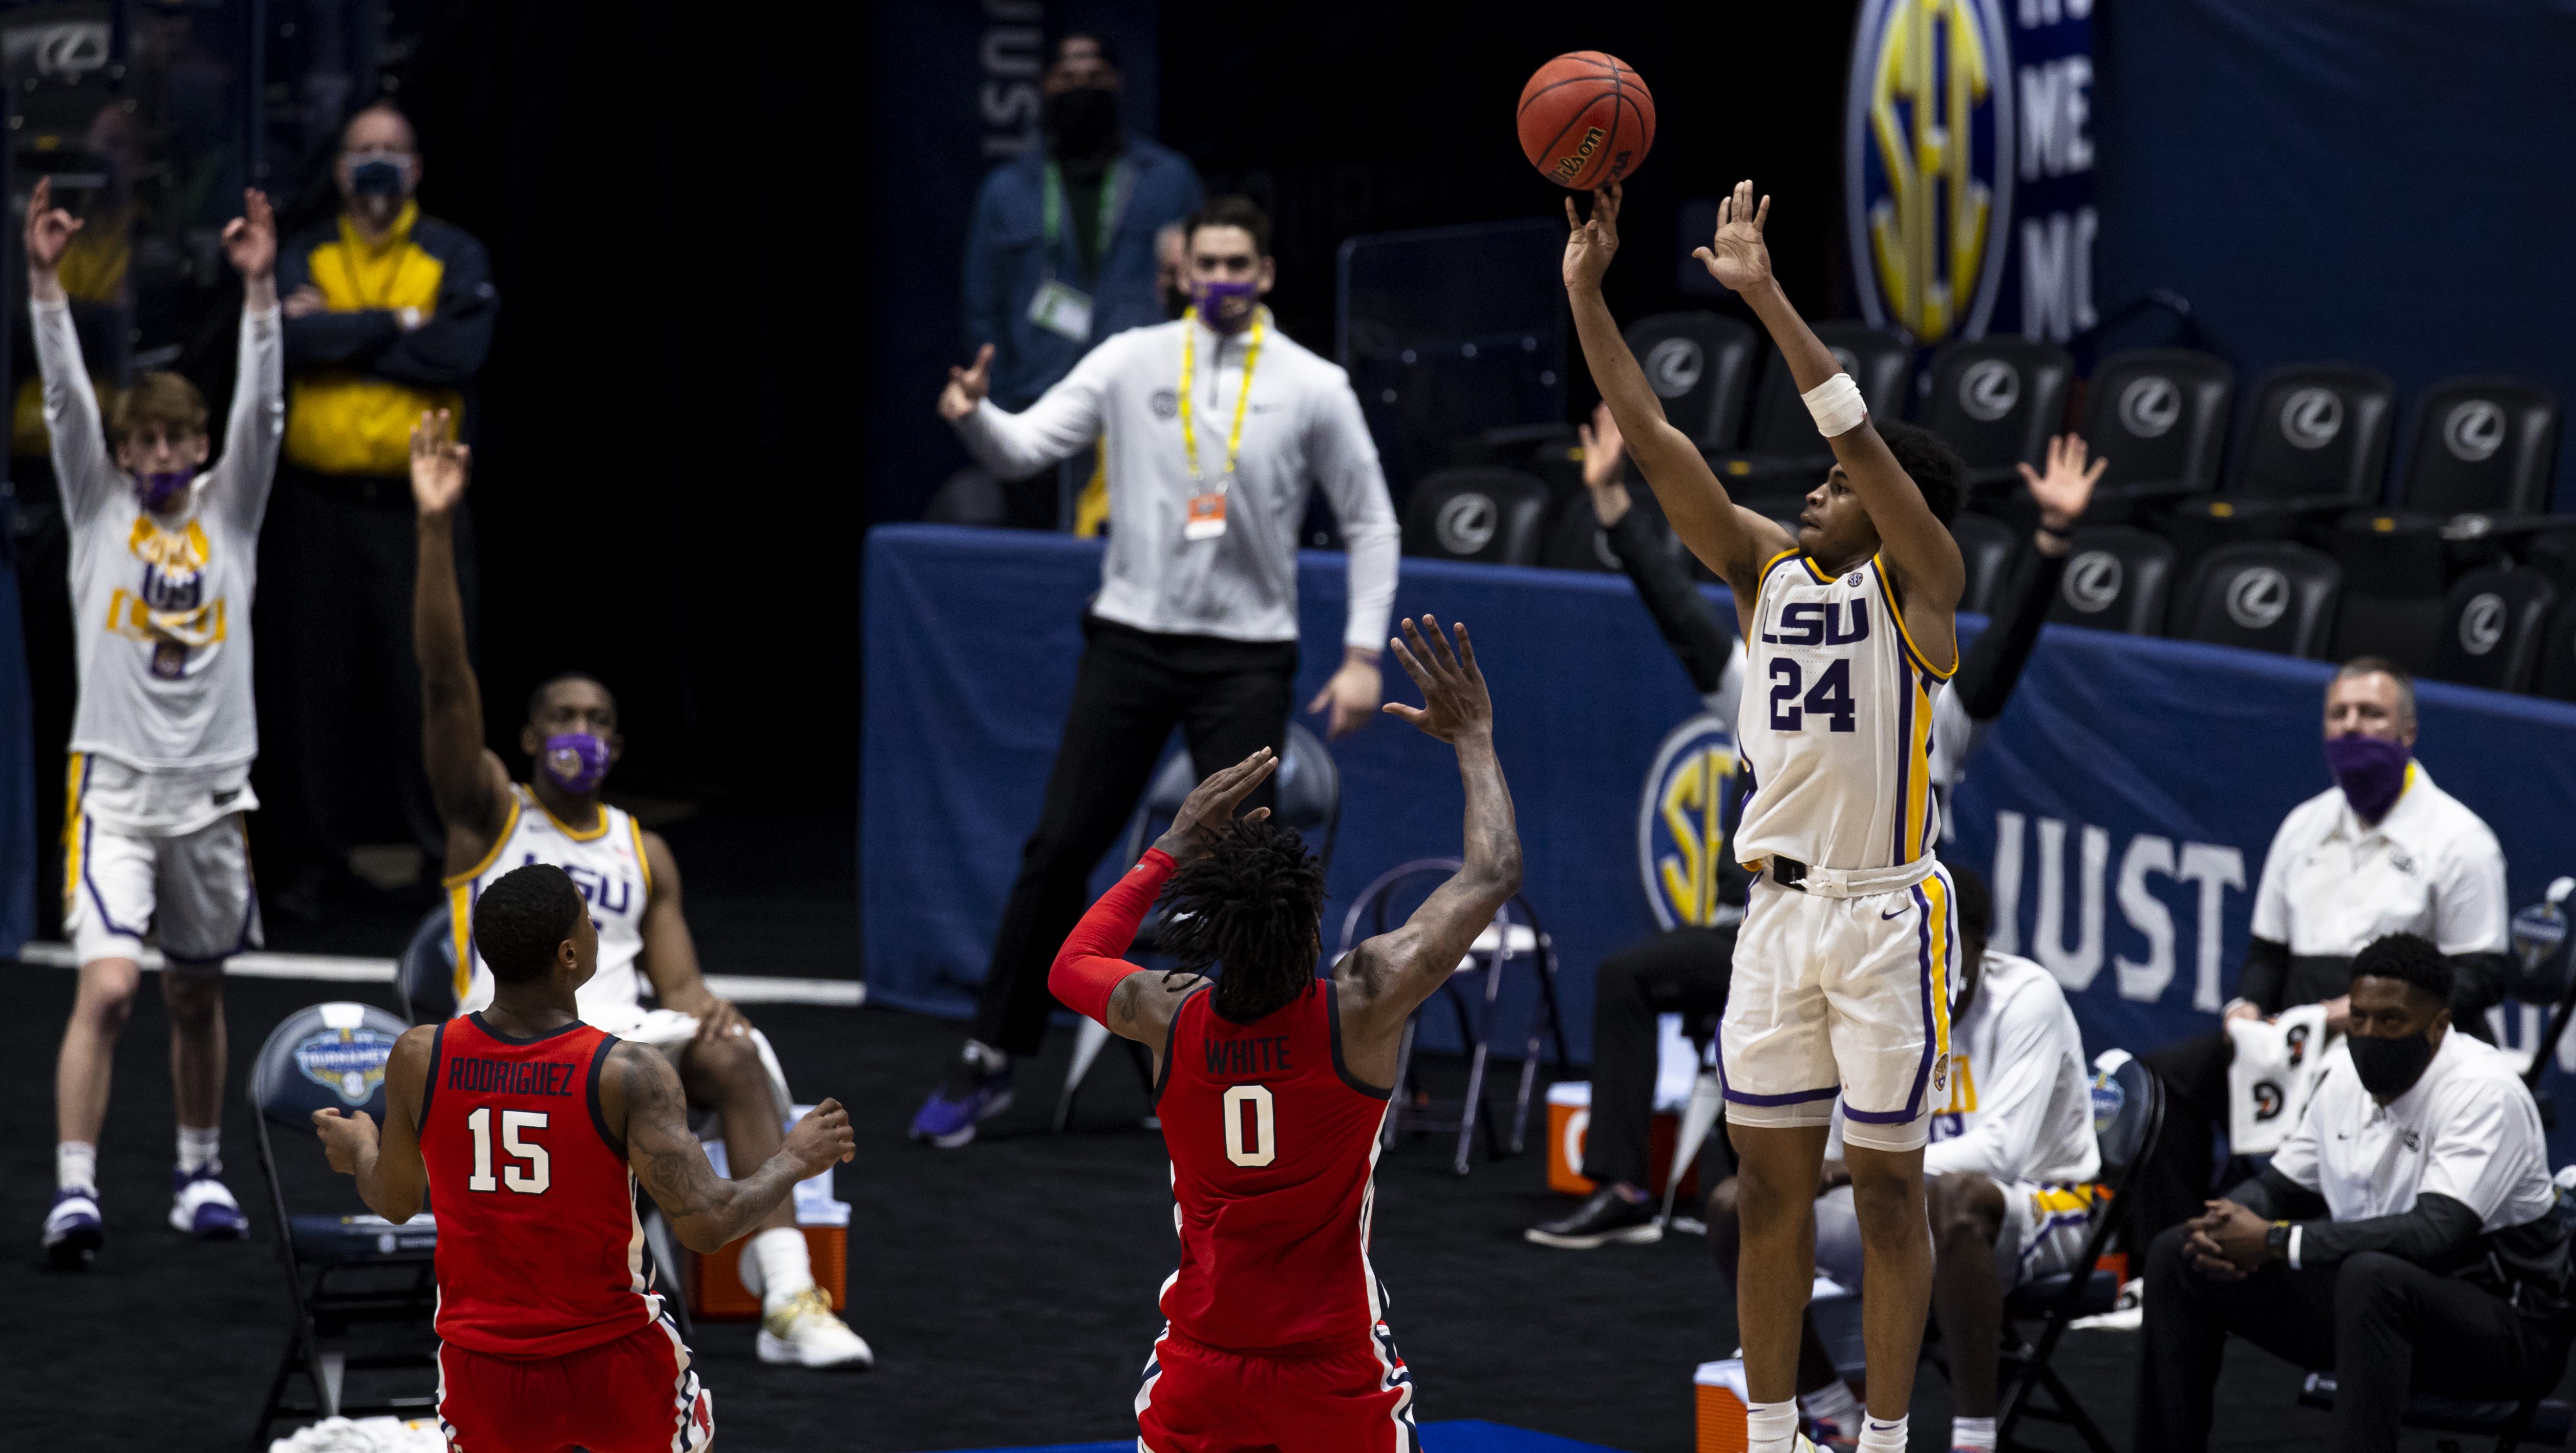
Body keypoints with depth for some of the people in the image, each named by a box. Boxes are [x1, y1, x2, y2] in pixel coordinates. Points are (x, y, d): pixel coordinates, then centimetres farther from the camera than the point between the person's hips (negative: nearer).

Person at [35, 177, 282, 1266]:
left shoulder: (230, 511, 7)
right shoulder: (100, 509, 4)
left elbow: (260, 408, -5)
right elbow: (65, 395, -6)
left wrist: (259, 289, -16)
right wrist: (44, 279, -18)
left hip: (211, 790, 3)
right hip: (114, 783, -3)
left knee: (197, 998, 14)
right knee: (107, 989, -16)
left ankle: (199, 1175, 29)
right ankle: (74, 1193, -17)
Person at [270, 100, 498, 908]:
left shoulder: (456, 258, 5)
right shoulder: (305, 259, 9)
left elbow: (463, 351, -12)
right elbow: (288, 338, -10)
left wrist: (337, 337, -8)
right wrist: (398, 325, -11)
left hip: (420, 504, -2)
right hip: (323, 503, 2)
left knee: (431, 684, -4)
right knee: (323, 682, 6)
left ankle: (451, 847, 7)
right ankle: (319, 855, 16)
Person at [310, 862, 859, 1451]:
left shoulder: (420, 1058, -10)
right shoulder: (627, 1074, -21)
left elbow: (395, 1202, 6)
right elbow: (708, 1224, -23)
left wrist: (359, 1149, 29)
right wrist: (794, 1160, -5)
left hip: (486, 1374, 2)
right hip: (615, 1368, -2)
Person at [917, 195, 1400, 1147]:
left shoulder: (1313, 387, 0)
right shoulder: (1133, 362, 1)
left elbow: (1370, 521, 6)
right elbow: (1025, 448, -4)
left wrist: (1363, 654, -1)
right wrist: (975, 417, -26)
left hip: (1247, 656, -1)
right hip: (1132, 638, 1)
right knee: (1060, 850, 0)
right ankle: (991, 1062, 9)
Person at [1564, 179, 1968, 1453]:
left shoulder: (1918, 581, -5)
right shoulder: (1766, 570, 9)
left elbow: (1862, 435, -19)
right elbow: (1652, 440, 3)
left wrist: (1765, 296, -25)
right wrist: (1587, 293, -6)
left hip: (1889, 915, -5)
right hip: (1780, 907, 5)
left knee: (1887, 1191, 2)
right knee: (1769, 1183, 8)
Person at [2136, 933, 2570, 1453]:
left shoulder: (2484, 1091, -22)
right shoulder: (2350, 1074, 2)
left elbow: (2438, 1235, -34)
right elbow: (2279, 1187, 14)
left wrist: (2274, 1242, -31)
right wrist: (2222, 1227, -13)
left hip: (2502, 1319, -8)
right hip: (2365, 1294, 8)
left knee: (2371, 1277, -41)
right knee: (2175, 1256, 1)